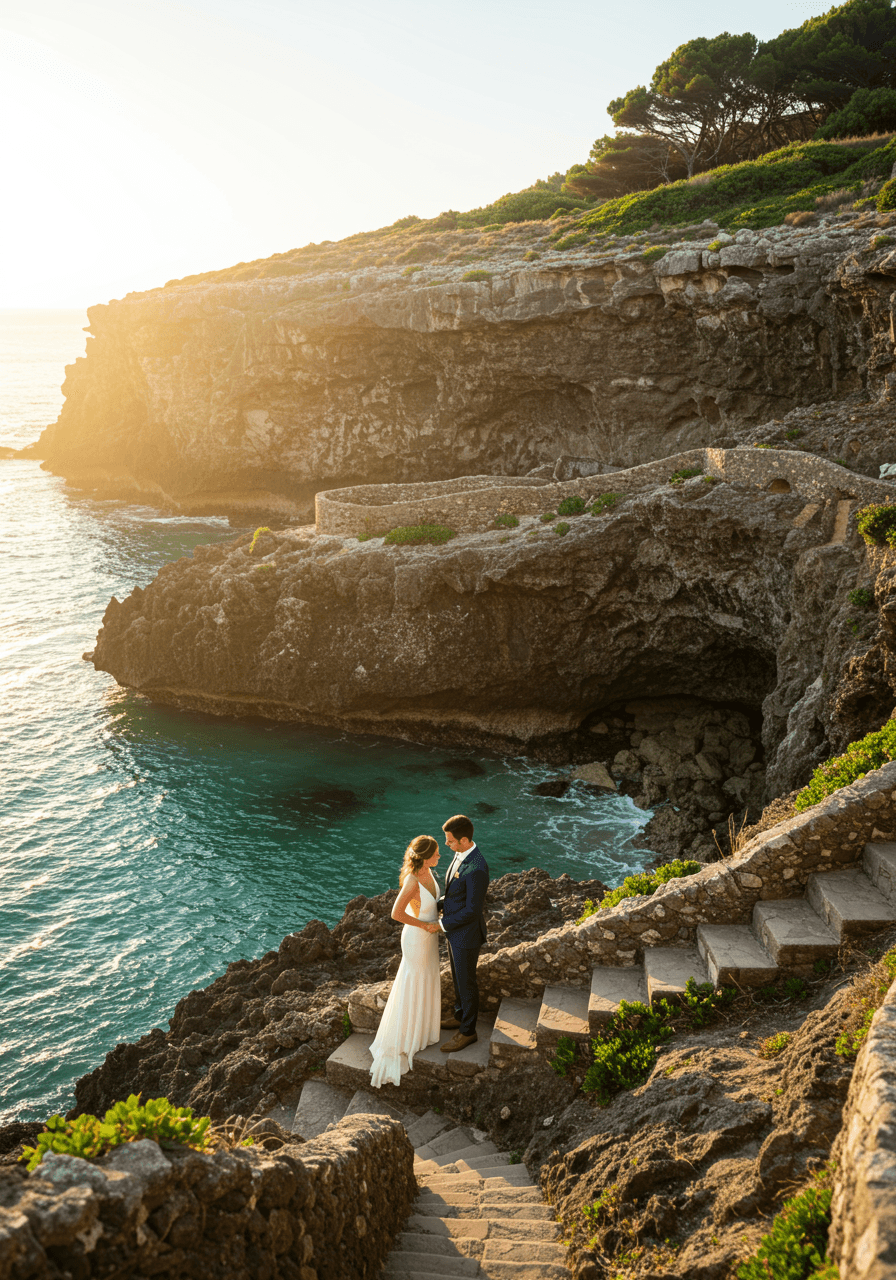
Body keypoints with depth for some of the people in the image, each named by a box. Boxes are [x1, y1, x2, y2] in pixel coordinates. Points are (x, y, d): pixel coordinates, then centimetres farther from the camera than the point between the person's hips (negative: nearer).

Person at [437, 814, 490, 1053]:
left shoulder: (476, 869, -35)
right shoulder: (461, 854, -4)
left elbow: (473, 910, -28)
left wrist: (443, 924, -18)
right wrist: (437, 905, -1)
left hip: (466, 934, -9)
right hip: (455, 928, 9)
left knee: (466, 982, 10)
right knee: (457, 976, 27)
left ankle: (467, 1031, 29)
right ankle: (460, 1015, 49)